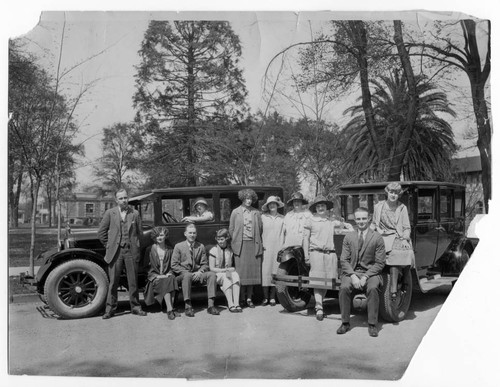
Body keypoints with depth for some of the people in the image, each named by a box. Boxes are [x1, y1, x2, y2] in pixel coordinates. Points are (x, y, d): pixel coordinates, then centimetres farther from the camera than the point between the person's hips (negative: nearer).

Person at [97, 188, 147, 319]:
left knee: (133, 281, 7)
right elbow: (101, 233, 7)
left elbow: (139, 233, 11)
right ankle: (110, 309, 13)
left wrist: (135, 246, 5)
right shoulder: (110, 213, 3)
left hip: (131, 251, 1)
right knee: (113, 282, 3)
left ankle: (135, 307, 18)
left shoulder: (135, 214, 5)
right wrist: (110, 246, 6)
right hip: (115, 252, -1)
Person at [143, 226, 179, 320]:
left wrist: (168, 274, -7)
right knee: (165, 282, -34)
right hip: (154, 276, -2)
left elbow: (172, 266, 14)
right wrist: (158, 275, -9)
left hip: (167, 275, 2)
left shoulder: (170, 250, 14)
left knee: (172, 279, -33)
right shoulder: (150, 250, 8)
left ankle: (170, 309, -34)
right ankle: (170, 309, -39)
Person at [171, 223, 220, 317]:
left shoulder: (201, 247, 12)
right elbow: (174, 265, -2)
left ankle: (211, 305, -28)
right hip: (182, 274, -3)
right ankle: (187, 306, -34)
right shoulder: (178, 246, 4)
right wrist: (186, 272, -14)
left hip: (197, 275, 3)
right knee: (187, 275, -38)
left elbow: (205, 264, 11)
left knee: (212, 274, -24)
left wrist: (200, 272, -11)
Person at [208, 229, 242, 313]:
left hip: (229, 272, 3)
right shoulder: (213, 251, 0)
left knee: (236, 276, -31)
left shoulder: (230, 250, 10)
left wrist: (232, 270, -11)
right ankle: (230, 305, -40)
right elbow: (212, 268, -4)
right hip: (217, 274, -3)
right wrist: (225, 270, -13)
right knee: (226, 278, -36)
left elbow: (232, 265, 13)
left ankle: (236, 303, -39)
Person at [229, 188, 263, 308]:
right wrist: (235, 242, 3)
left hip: (253, 245, 2)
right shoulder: (235, 212, 5)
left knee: (252, 271, 3)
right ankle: (241, 298, 7)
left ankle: (249, 298, 11)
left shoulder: (256, 212, 9)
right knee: (241, 272, -1)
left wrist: (258, 243, 5)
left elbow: (260, 229, 10)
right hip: (240, 245, -2)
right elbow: (231, 229, 7)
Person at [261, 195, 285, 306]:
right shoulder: (263, 217, 5)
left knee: (275, 271, 1)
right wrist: (260, 245, -3)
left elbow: (283, 234, 6)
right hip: (266, 248, 0)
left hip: (277, 248, 1)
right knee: (265, 271, -2)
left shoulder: (282, 218, 7)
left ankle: (272, 297, 10)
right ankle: (265, 297, 7)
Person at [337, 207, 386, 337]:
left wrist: (365, 277, -13)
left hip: (370, 272, -2)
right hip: (351, 272, 2)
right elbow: (344, 260, 5)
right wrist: (353, 276, -12)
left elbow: (380, 263, -2)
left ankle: (372, 324, -17)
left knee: (373, 288, -32)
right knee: (344, 288, -27)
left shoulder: (377, 238, 1)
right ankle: (345, 323, -10)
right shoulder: (348, 237, 9)